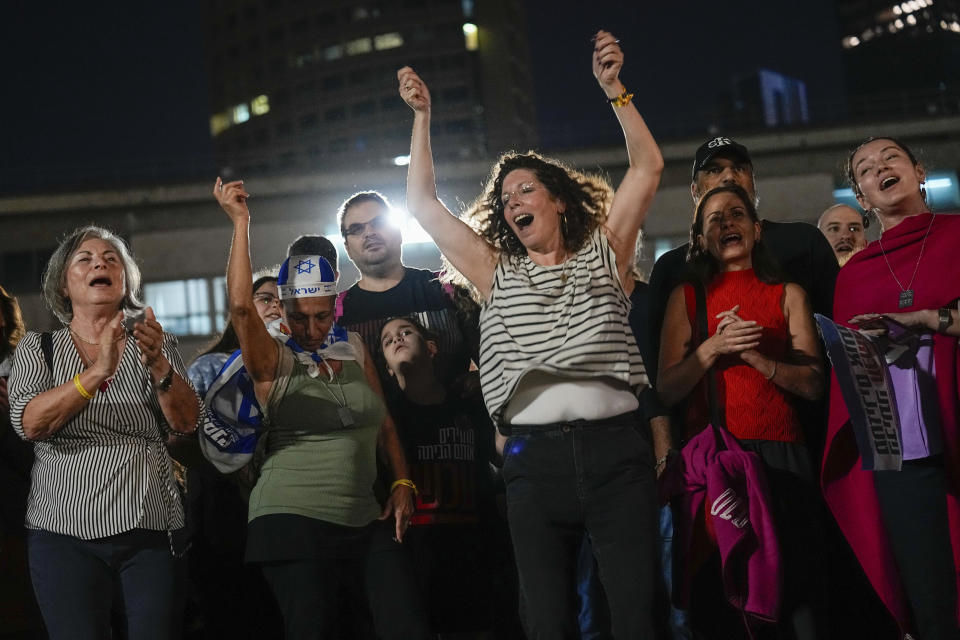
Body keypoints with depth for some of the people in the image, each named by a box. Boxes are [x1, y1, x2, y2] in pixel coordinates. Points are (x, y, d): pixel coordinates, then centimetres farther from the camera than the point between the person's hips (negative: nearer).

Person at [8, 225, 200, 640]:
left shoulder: (156, 344, 11)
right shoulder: (37, 349, 9)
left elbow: (185, 422, -3)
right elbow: (30, 423, -8)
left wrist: (158, 365, -22)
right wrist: (99, 371, -21)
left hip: (150, 528, 1)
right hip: (64, 531, 0)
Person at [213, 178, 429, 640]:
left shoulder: (354, 348, 13)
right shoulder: (272, 361, -2)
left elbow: (384, 424, 18)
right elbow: (240, 305, -21)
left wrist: (402, 484, 7)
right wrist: (240, 221, -16)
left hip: (365, 522, 5)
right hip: (293, 526, -4)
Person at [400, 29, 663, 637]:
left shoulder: (602, 256, 14)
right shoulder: (498, 274, 17)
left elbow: (648, 167, 8)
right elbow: (424, 203, 17)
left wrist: (615, 90, 0)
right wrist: (422, 116, 15)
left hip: (615, 449, -1)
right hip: (535, 456, 2)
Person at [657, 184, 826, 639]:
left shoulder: (787, 294, 11)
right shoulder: (686, 297, 10)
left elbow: (813, 385, 3)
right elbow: (667, 390, 3)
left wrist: (756, 356, -11)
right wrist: (714, 347, -11)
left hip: (779, 453, 0)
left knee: (793, 582, -6)